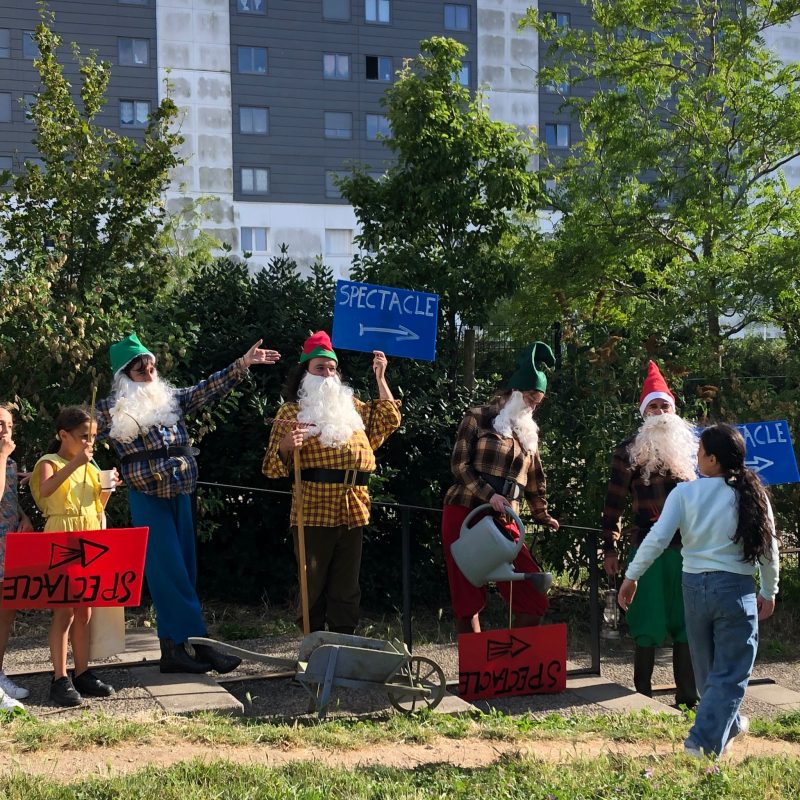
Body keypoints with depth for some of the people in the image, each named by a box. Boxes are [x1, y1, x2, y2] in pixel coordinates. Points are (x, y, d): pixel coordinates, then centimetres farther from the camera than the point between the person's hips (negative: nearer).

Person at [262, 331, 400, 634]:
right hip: (313, 510, -4)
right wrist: (286, 445, -23)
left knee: (346, 586, 9)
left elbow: (389, 420, 19)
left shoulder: (351, 406, 17)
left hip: (352, 510, 5)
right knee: (313, 585, 1)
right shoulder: (291, 411, 3)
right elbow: (275, 465, -1)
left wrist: (380, 378, 15)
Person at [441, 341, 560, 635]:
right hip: (464, 514, -4)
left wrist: (542, 515, 29)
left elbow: (535, 479, 27)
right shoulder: (479, 418, 2)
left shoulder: (529, 432, 18)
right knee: (467, 597, -1)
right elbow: (459, 465, -6)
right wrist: (489, 495, -14)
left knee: (532, 595, -8)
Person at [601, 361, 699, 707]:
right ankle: (643, 694, 11)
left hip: (689, 548, 3)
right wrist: (610, 548, 1)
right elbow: (614, 501, 3)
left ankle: (688, 694, 14)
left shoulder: (690, 447, 10)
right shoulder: (629, 451, 2)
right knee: (648, 622, 1)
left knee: (685, 621, 6)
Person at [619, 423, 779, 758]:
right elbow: (769, 547, 0)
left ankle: (728, 724, 41)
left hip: (695, 586, 2)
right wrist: (769, 592, 13)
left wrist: (631, 576, -1)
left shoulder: (685, 492, -6)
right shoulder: (752, 494, -4)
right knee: (730, 673, 4)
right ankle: (703, 744, -5)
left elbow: (657, 538, -11)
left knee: (708, 668, 21)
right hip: (735, 588, -2)